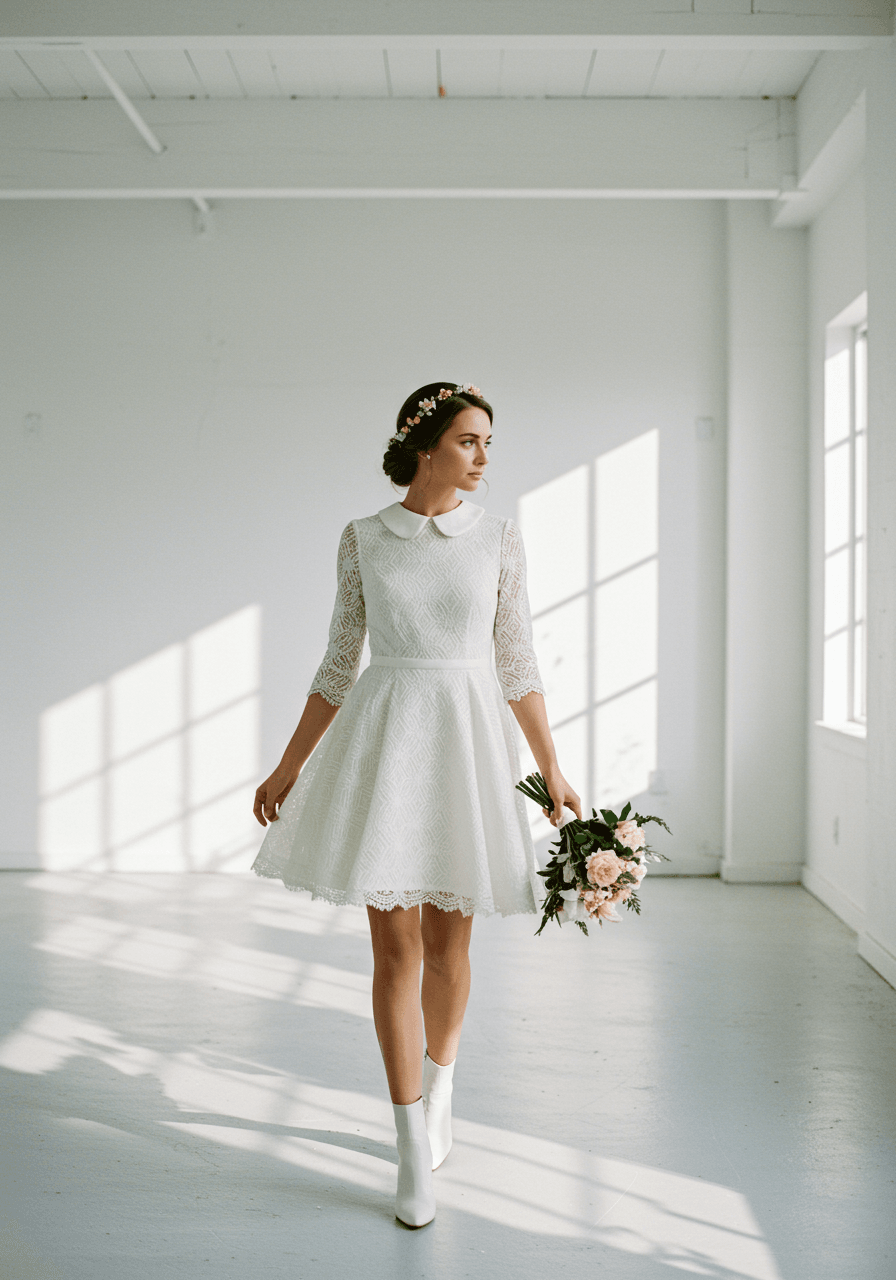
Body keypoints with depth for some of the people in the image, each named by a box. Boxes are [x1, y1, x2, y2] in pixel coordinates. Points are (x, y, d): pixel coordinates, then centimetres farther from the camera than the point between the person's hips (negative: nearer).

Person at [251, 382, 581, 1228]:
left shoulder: (499, 539, 4)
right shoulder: (362, 539, 3)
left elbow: (517, 665, 7)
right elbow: (339, 665, 7)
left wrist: (553, 771, 6)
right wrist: (286, 770, 7)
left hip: (469, 742, 1)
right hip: (383, 743, -1)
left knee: (447, 940, 9)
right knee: (395, 946, -2)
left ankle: (437, 1086, 37)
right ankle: (414, 1150, 9)